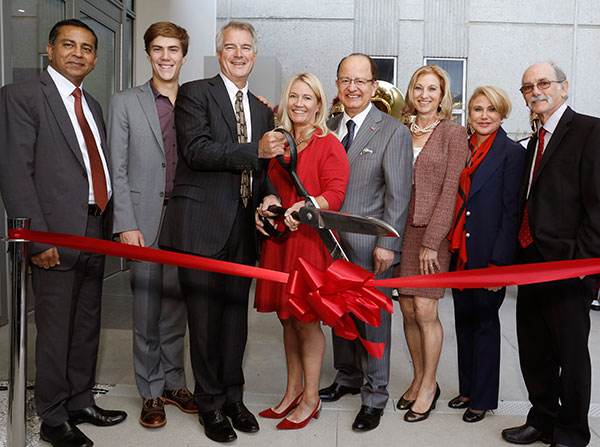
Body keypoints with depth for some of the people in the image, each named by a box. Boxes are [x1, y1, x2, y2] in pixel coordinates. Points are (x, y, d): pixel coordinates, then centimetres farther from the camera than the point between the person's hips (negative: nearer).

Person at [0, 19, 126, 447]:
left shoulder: (93, 106, 17)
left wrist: (110, 224, 8)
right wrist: (37, 239, -17)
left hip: (95, 234, 7)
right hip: (57, 236, -7)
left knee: (88, 326, 15)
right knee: (56, 330, 3)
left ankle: (81, 401, 31)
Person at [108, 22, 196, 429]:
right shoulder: (124, 103, 4)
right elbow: (117, 170, -1)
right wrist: (126, 224, -9)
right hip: (145, 220, -2)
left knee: (176, 307, 10)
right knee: (146, 311, 4)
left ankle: (174, 383, 26)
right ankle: (151, 392, 19)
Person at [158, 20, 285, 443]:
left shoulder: (263, 110, 18)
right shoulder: (195, 93, 0)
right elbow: (196, 150, -14)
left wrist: (270, 195, 0)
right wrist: (255, 149, -20)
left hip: (243, 229, 5)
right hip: (203, 225, -5)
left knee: (236, 314, 13)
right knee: (205, 316, 2)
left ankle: (233, 396, 28)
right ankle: (211, 404, 19)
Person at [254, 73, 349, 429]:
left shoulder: (329, 144, -5)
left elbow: (335, 194, -14)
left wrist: (304, 207, -30)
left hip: (311, 240, -6)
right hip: (278, 240, 6)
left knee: (306, 320, 0)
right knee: (287, 319, 13)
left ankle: (311, 399, 17)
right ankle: (293, 391, 28)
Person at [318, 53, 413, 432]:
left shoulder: (394, 132, -7)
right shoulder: (330, 127, 10)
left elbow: (398, 195, -10)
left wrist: (388, 244, -14)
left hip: (369, 246, -5)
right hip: (332, 240, 6)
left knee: (373, 319, 4)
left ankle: (374, 397, 20)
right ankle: (347, 378, 37)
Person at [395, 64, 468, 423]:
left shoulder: (454, 134, -2)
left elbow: (450, 191, -7)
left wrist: (431, 241, -13)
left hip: (434, 231, -4)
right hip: (402, 229, 4)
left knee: (424, 311, -5)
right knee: (407, 310, 7)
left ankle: (429, 385, 14)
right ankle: (418, 380, 24)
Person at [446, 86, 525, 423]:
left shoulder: (512, 152, -8)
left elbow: (512, 211, -12)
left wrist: (500, 262, -16)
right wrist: (451, 247, 8)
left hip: (488, 253, -6)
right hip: (459, 251, 6)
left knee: (485, 322, 5)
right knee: (464, 319, 14)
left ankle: (484, 398, 21)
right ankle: (468, 388, 30)